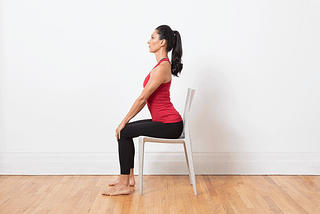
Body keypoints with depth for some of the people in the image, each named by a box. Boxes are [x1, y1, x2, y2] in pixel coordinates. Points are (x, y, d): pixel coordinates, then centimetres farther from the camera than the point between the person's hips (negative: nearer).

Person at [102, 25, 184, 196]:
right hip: (166, 122, 10)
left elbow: (142, 98, -19)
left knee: (123, 133, -9)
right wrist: (126, 121, 15)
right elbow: (145, 99, 16)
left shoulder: (162, 68, -20)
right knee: (126, 130, 12)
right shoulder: (162, 64, 13)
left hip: (169, 125, -10)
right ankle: (129, 177, 20)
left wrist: (124, 121, -10)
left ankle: (124, 185, -1)